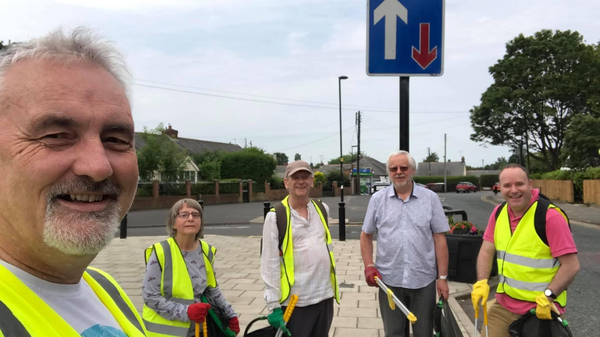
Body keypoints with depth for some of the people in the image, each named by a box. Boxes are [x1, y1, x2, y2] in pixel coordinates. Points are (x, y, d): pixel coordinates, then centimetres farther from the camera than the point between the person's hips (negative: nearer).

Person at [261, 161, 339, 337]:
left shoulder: (322, 208, 6)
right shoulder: (276, 216, -10)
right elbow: (269, 264, -11)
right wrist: (273, 305, -13)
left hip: (325, 295, 5)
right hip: (295, 301, -5)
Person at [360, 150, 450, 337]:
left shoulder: (430, 198, -1)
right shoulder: (377, 199, 1)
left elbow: (439, 239, 0)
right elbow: (366, 235, 8)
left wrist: (442, 277, -2)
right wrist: (369, 266, -4)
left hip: (424, 280, 0)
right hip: (389, 280, 1)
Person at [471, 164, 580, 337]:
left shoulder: (550, 215, -17)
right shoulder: (499, 212, 1)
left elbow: (571, 265, -17)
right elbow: (486, 252, 4)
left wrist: (548, 296, -24)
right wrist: (481, 283, -10)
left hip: (540, 309, -5)